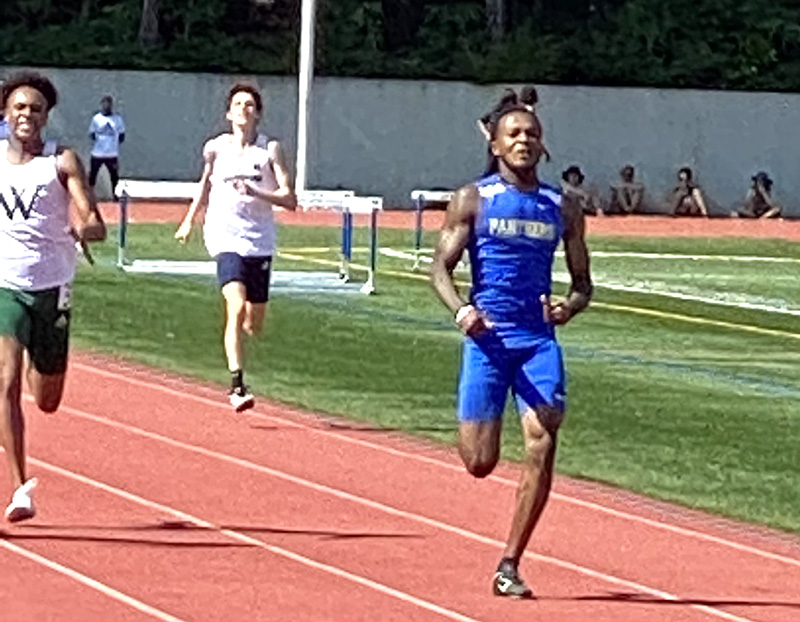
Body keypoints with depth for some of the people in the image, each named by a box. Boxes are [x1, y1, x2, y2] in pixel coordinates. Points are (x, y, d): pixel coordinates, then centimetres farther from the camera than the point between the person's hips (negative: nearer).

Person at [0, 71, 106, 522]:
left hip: (53, 288, 0)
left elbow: (96, 226, -14)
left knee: (48, 401, 12)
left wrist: (85, 229, -35)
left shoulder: (63, 162, -4)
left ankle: (38, 369, 51)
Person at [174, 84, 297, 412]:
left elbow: (290, 200, -8)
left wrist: (255, 192, -22)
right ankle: (237, 384, -23)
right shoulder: (215, 148, 2)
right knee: (236, 308, -23)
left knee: (254, 325, 10)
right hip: (226, 239, -2)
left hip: (260, 243, 2)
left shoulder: (270, 149, -2)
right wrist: (189, 220, 22)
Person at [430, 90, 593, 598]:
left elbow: (583, 282, 14)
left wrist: (570, 307, -9)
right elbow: (441, 266, -2)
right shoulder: (473, 201, 2)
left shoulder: (563, 208, 10)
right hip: (487, 339, -2)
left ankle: (509, 566, -5)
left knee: (543, 444, -14)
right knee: (480, 463, -3)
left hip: (539, 341, 2)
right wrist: (460, 308, -21)